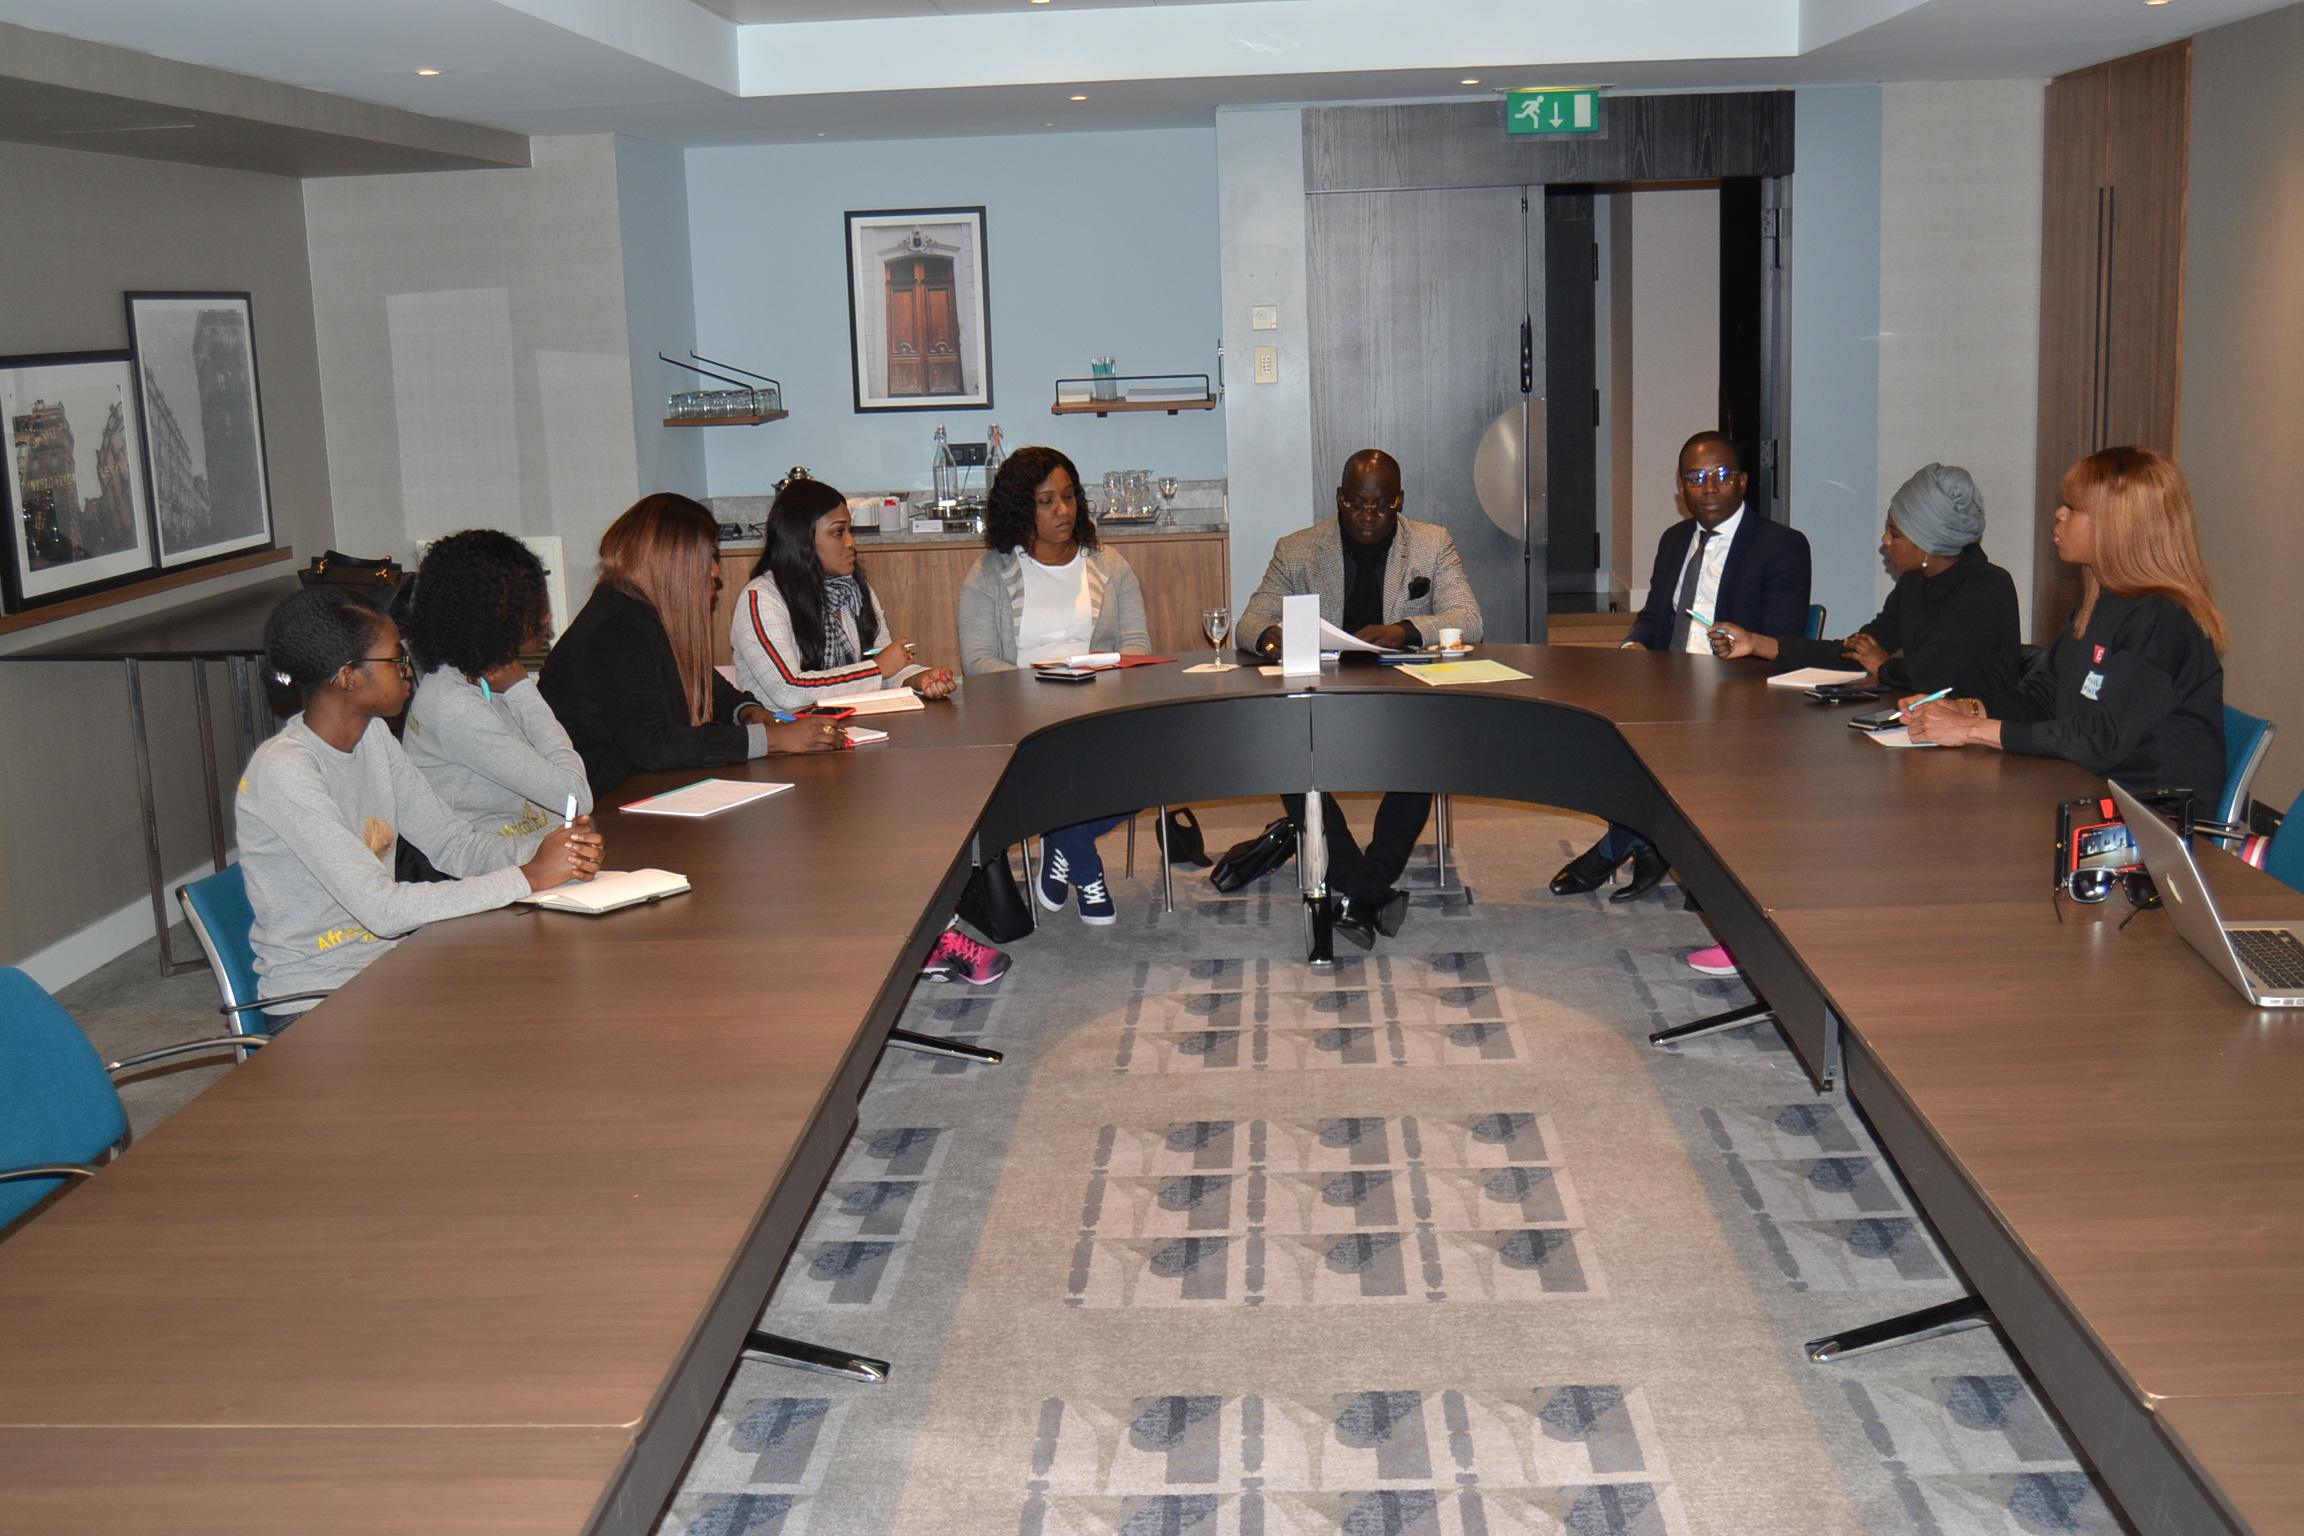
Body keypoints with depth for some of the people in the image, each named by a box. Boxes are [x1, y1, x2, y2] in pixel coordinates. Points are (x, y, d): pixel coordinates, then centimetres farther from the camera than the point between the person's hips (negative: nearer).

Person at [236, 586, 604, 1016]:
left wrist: (558, 851, -14)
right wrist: (529, 877, -26)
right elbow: (382, 909, -26)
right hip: (316, 1003, -7)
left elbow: (453, 842, 5)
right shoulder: (284, 771, -21)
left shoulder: (373, 736, 5)